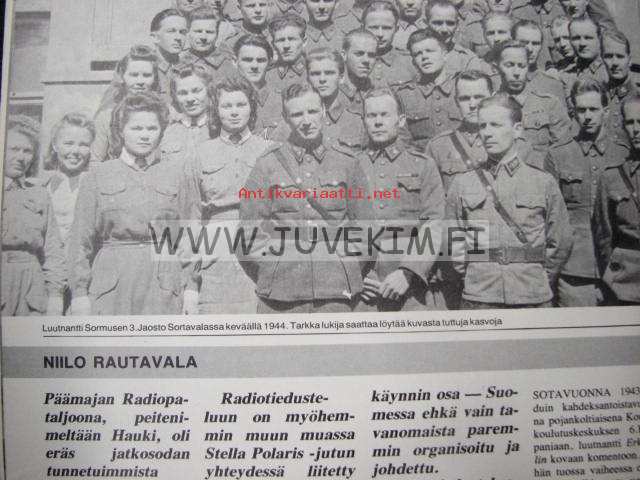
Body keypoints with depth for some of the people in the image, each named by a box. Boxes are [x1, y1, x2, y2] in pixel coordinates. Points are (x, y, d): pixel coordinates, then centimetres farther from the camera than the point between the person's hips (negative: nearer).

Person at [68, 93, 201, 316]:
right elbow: (81, 241, 8)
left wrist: (191, 289, 0)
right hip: (111, 289, 1)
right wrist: (79, 293, 2)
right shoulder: (96, 176, 9)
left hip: (165, 283, 0)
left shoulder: (180, 174, 8)